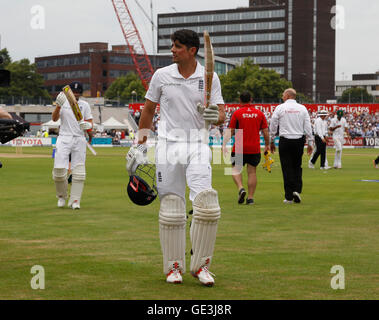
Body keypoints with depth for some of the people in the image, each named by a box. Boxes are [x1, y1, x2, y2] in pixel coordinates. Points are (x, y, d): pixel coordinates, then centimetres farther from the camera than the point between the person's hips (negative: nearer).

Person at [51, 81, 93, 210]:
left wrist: (89, 126, -11)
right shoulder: (63, 102, 8)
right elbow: (54, 118, -3)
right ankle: (62, 196, 10)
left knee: (79, 172, -4)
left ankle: (75, 200, 2)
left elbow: (90, 121, 12)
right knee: (59, 169, -12)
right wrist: (58, 106, -19)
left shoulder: (84, 105, 13)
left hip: (79, 140, 2)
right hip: (64, 139, -2)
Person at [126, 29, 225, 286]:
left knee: (207, 204, -15)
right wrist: (140, 145, 12)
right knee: (171, 208, 1)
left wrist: (215, 117, -23)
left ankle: (201, 265, -2)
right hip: (169, 146, 1)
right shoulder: (162, 75, 5)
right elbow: (148, 110, 14)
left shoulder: (209, 77, 2)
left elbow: (222, 115, 0)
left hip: (198, 147, -1)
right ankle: (174, 266, 13)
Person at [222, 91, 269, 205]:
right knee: (252, 172, 7)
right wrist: (267, 145, 19)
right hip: (254, 148, 2)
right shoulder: (259, 113, 5)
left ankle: (241, 188, -16)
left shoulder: (237, 113, -3)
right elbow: (265, 131, 7)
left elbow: (230, 131, -4)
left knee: (236, 169, 8)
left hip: (240, 148, -2)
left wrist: (224, 144, 1)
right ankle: (250, 197, 5)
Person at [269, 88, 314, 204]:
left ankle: (289, 196, 1)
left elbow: (273, 126, 2)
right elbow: (308, 127, 3)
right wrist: (310, 143, 8)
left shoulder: (280, 108, -1)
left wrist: (271, 142, 11)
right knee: (297, 167, 14)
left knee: (287, 168, 1)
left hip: (285, 141, -2)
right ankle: (297, 190, -2)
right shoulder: (302, 108, 5)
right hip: (299, 140, 2)